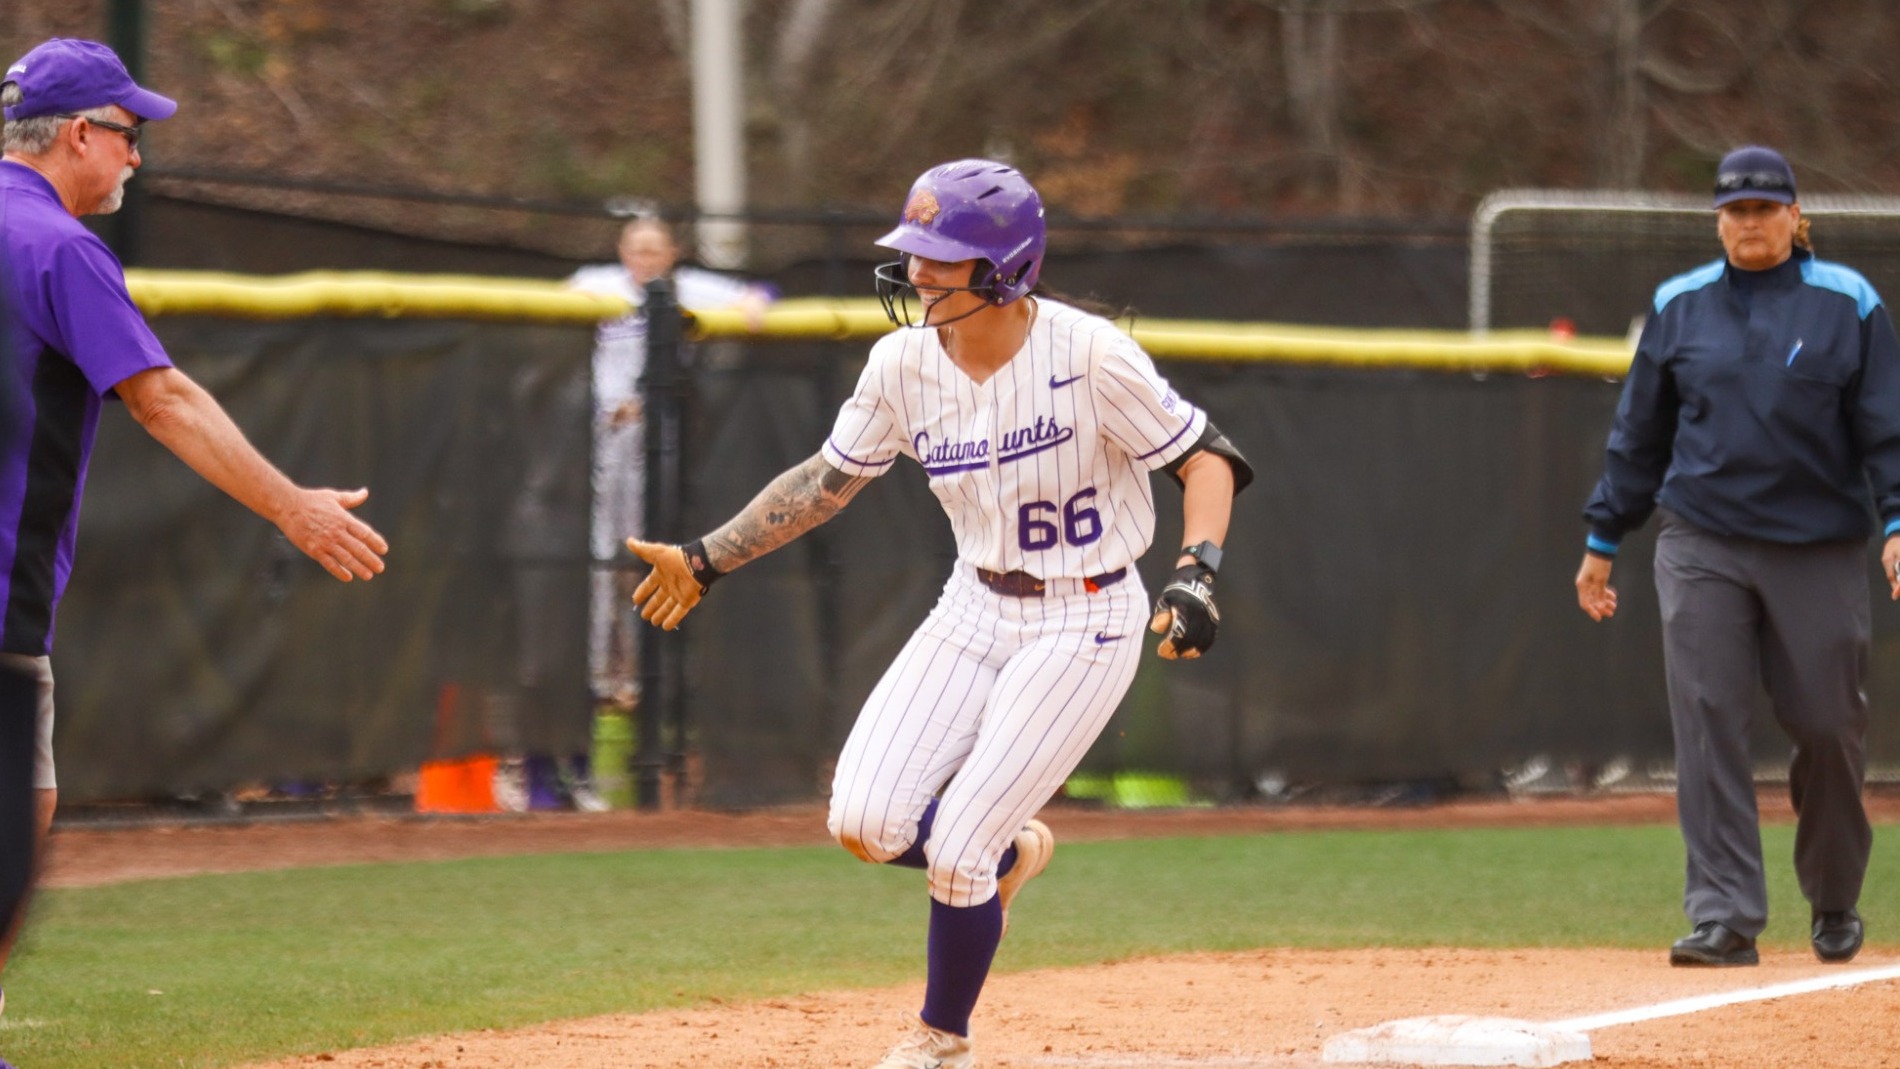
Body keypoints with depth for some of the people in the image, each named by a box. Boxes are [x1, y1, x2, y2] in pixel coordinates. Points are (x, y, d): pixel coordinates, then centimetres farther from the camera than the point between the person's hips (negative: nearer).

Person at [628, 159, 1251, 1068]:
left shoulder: (1087, 354, -21)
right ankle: (1010, 854, 25)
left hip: (1085, 622, -5)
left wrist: (1197, 574, -31)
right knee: (865, 823, -7)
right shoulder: (904, 362, -6)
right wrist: (706, 559, 6)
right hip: (974, 610, 5)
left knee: (956, 850, -10)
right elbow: (829, 480, 8)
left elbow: (1205, 457, -15)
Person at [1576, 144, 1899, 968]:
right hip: (1703, 550, 1)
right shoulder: (1680, 306, 9)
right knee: (1707, 724, -7)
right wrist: (1602, 541, 13)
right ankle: (1725, 918, -8)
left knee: (1828, 726, 3)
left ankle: (1834, 900, 25)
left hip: (1819, 551, -1)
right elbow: (1638, 434, 14)